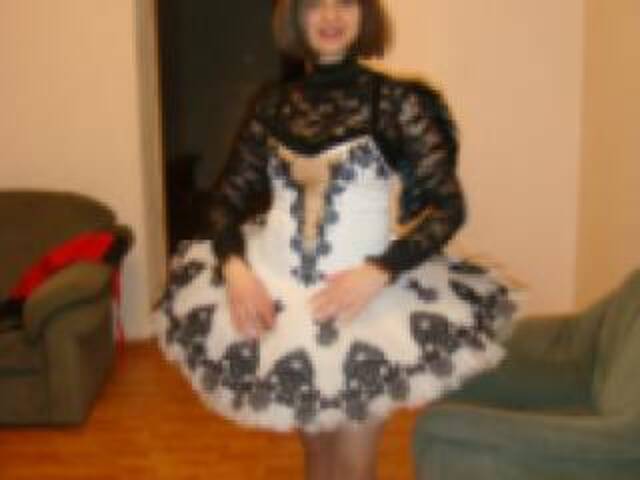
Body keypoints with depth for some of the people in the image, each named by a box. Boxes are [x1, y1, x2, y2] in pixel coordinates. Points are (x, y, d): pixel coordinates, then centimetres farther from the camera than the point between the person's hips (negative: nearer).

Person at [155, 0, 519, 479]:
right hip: (278, 291, 3)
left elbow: (449, 205, -11)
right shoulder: (273, 104, 2)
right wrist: (234, 267, -13)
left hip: (366, 298, -3)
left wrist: (378, 273, -23)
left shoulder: (395, 100, -9)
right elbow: (228, 197, 5)